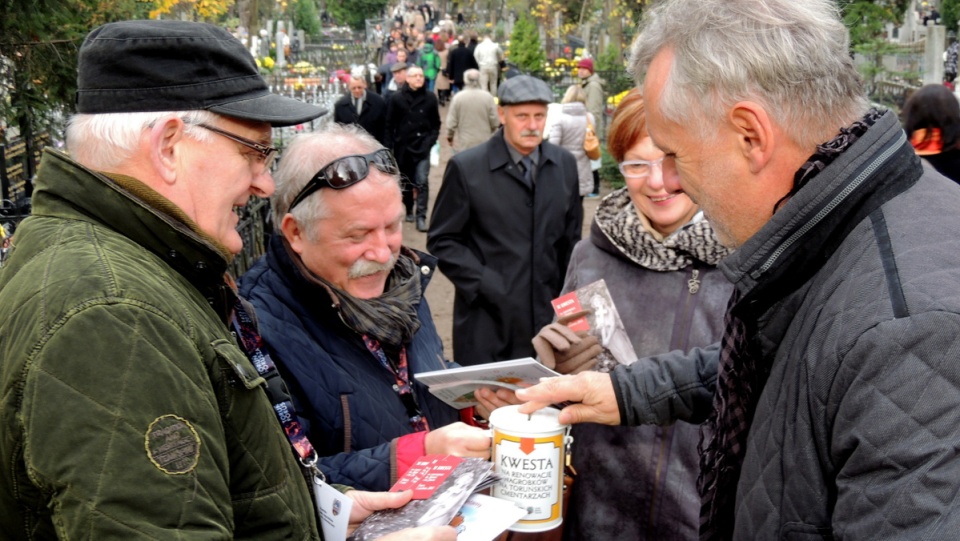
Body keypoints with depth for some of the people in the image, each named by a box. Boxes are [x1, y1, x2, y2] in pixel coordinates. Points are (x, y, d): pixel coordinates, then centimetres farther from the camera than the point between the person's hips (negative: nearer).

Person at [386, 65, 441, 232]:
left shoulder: (430, 98, 0)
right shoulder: (397, 99, -2)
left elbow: (436, 123, 9)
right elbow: (389, 125, 1)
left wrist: (431, 139, -4)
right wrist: (389, 147, -2)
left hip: (422, 147, -1)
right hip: (403, 147, 1)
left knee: (422, 181, -10)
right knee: (406, 181, 12)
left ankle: (421, 217, -10)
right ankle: (409, 210, 30)